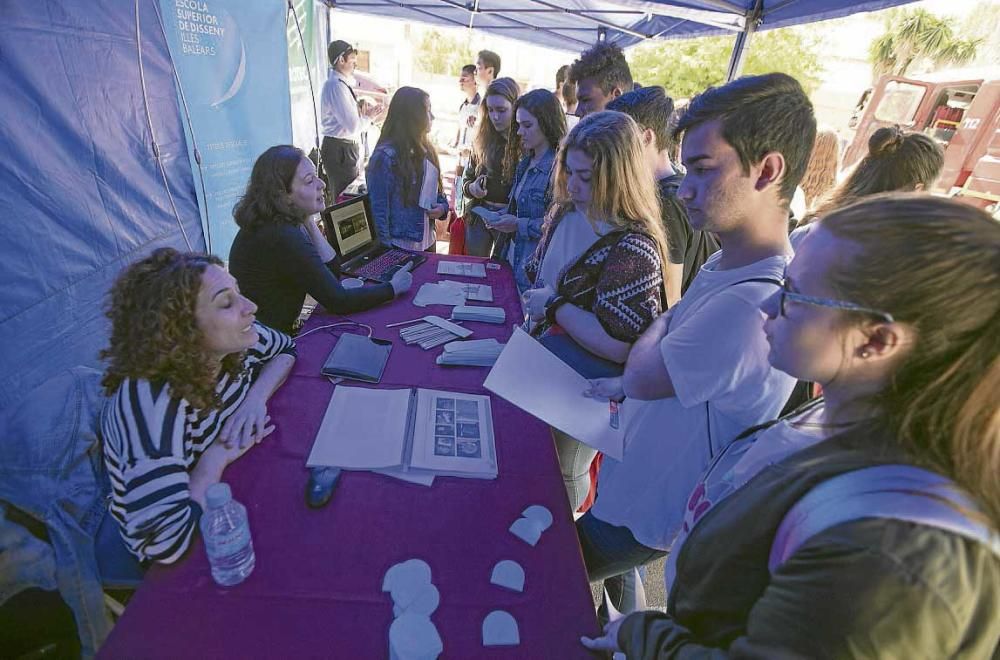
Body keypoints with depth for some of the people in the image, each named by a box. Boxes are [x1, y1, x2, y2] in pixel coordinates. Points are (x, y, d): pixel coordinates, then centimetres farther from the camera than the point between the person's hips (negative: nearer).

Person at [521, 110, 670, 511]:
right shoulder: (565, 213, -2)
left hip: (584, 387, -7)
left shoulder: (633, 248, -26)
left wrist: (555, 306, -22)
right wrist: (536, 305, -3)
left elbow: (619, 346, -29)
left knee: (565, 472, 16)